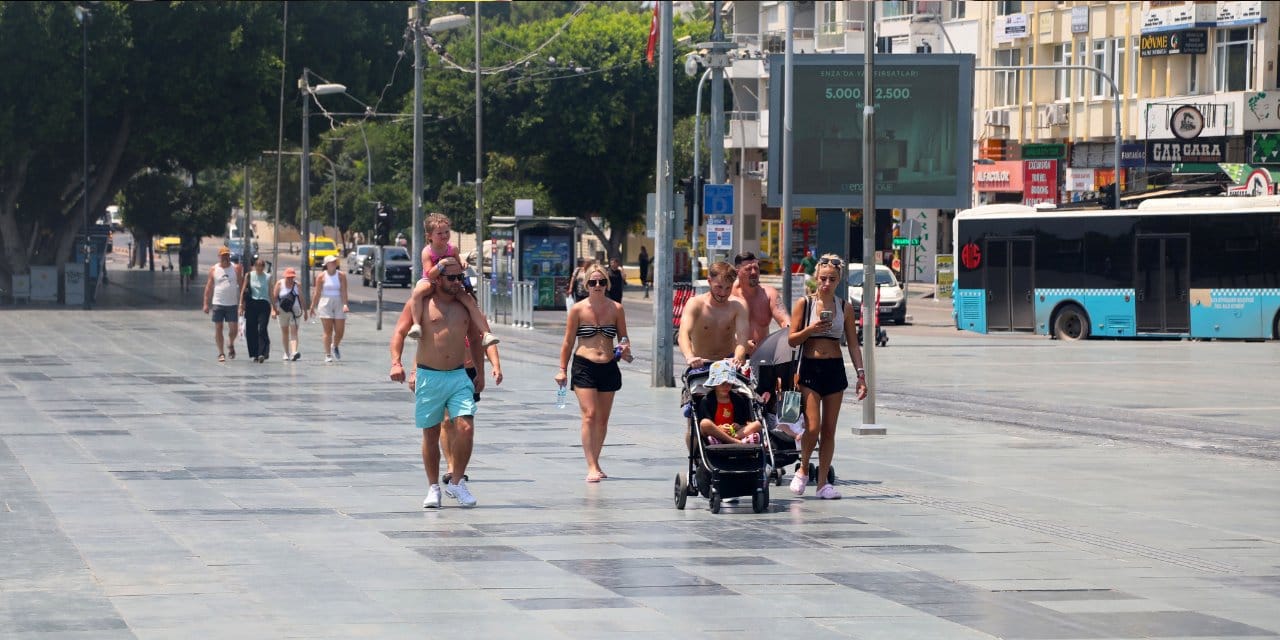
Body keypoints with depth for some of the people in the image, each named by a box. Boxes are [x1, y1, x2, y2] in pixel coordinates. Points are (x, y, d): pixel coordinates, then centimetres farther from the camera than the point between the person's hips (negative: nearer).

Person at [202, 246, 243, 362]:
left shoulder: (236, 268, 4)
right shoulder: (214, 269, 4)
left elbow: (241, 285, 6)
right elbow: (209, 287, 6)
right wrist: (206, 304, 1)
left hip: (232, 304, 0)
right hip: (218, 304, 0)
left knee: (234, 329, -3)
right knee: (218, 329, 0)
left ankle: (230, 345, 27)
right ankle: (221, 353, 9)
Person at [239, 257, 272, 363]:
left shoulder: (268, 277, 5)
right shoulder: (249, 276, 6)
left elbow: (270, 293, 9)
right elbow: (243, 290, 8)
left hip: (264, 304, -2)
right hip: (251, 304, 2)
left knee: (262, 329, -12)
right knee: (251, 330, 2)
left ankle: (262, 353, -16)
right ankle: (255, 354, 12)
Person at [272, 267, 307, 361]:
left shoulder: (297, 284, 3)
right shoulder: (279, 284, -2)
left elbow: (301, 298, 9)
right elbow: (274, 297, -3)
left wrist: (305, 311, 11)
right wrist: (273, 309, -13)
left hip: (295, 311, -1)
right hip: (282, 311, 1)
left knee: (294, 332, -12)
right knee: (285, 332, 11)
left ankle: (294, 353, -26)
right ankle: (286, 353, 22)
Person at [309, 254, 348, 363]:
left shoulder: (341, 275, 1)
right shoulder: (321, 276, 0)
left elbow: (344, 291, -8)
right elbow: (317, 293, 3)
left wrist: (345, 304, -20)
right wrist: (313, 307, 2)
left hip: (338, 304, 1)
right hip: (325, 304, -1)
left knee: (340, 330, 1)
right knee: (328, 331, -5)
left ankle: (335, 347, 31)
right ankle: (328, 354, 1)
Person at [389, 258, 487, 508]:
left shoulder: (465, 305, 10)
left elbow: (475, 339, 21)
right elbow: (400, 331, -5)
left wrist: (480, 373, 18)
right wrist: (396, 362, -20)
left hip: (459, 377, 2)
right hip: (429, 377, -2)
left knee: (465, 428, -13)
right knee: (430, 434, 4)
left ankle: (456, 483, 3)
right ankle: (433, 488, 17)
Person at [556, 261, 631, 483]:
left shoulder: (616, 309, 4)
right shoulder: (578, 309, -2)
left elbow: (623, 338, 13)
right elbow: (568, 341, 4)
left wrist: (625, 350, -9)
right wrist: (562, 369, 1)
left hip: (608, 367, 3)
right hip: (584, 366, -3)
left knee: (603, 419, 9)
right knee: (589, 415, -14)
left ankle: (595, 463, 22)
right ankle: (591, 467, -17)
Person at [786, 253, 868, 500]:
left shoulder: (845, 308, 6)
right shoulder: (804, 303, -1)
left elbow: (853, 344, 8)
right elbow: (792, 340, 0)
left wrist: (861, 374, 1)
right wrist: (811, 329, -18)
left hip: (835, 369, 3)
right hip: (810, 368, -3)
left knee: (829, 430, 4)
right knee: (813, 427, -13)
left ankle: (823, 482, 10)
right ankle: (803, 469, 13)